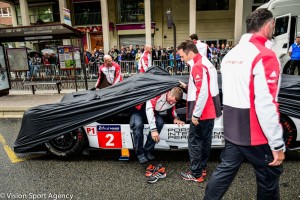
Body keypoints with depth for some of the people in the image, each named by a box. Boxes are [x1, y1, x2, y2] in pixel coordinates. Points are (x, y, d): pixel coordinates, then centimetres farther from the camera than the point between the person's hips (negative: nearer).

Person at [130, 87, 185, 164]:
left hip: (153, 112, 5)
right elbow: (149, 109, -40)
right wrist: (153, 129, -44)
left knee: (160, 122, -26)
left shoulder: (173, 100, -10)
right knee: (138, 125, -35)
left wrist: (175, 118, -12)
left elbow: (172, 109, 11)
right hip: (138, 109, -5)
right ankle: (140, 154, -17)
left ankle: (147, 150, -13)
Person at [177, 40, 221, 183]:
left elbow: (202, 93, -25)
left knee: (194, 141, 2)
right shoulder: (205, 62, 13)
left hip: (201, 112, -10)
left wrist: (195, 114, -20)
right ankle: (202, 168, 30)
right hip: (209, 110, 10)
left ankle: (196, 174, 14)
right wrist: (187, 87, 12)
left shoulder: (198, 66, -19)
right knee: (205, 140, 17)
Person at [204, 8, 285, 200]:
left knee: (226, 169, 18)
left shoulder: (231, 54, 9)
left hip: (233, 129, 8)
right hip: (255, 133, -7)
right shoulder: (265, 55, -17)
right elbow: (266, 105, -23)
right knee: (269, 176, 13)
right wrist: (277, 144, -16)